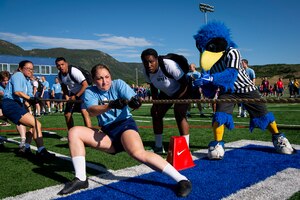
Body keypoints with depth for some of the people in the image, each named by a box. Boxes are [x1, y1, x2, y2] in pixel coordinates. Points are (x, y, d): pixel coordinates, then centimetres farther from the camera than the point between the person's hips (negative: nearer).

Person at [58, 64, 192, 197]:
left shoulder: (118, 84, 0)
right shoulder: (90, 91, 4)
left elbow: (132, 98, -16)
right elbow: (92, 111, -17)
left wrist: (134, 101, -42)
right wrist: (110, 105, -37)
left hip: (125, 125, -4)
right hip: (107, 134, 4)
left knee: (138, 153, -34)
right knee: (74, 132, -11)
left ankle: (182, 180, -30)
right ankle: (80, 179, -9)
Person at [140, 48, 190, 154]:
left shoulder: (169, 65, -36)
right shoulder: (146, 71, -17)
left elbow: (184, 83, -28)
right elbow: (153, 87, 0)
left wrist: (176, 99, -30)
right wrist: (155, 103, -8)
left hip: (182, 90, -6)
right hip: (166, 92, 7)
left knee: (179, 113, -25)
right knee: (156, 113, 1)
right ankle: (159, 147, 14)